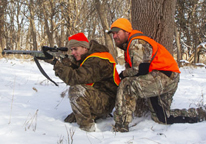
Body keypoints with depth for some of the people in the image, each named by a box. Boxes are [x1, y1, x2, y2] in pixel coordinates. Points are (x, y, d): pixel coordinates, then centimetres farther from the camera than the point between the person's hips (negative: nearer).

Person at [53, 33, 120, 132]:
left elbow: (77, 78, -31)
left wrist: (58, 65, -22)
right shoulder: (86, 58, 11)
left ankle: (87, 126, -18)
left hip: (106, 104, -11)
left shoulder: (97, 61, -21)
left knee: (76, 90, -28)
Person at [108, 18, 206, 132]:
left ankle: (120, 127, -28)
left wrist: (123, 74, -5)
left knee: (127, 85, -28)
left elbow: (139, 70, -21)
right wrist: (125, 74, -1)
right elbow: (130, 68, 20)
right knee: (160, 118, 18)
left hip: (165, 76, -11)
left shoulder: (136, 43, -14)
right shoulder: (129, 46, 20)